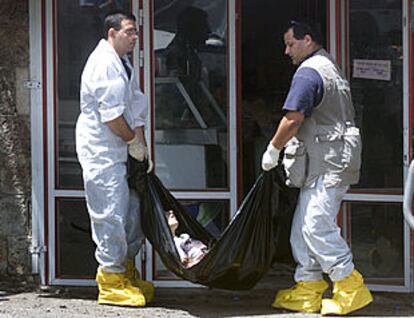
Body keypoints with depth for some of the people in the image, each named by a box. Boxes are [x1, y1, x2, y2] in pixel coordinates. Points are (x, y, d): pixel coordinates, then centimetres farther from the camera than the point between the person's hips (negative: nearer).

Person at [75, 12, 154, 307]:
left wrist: (142, 147, 7)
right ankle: (111, 280, 0)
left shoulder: (124, 64, 16)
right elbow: (110, 113, -21)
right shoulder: (103, 63, -16)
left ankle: (126, 270, 24)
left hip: (120, 152, 10)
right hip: (101, 152, -10)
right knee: (111, 214, -7)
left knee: (132, 209, 13)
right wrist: (134, 141, -9)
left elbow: (137, 108, 16)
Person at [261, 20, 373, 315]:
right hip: (324, 164, 11)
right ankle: (307, 290, 14)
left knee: (317, 226, -11)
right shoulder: (331, 67, 21)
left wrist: (273, 150, -4)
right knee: (303, 227, 11)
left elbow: (293, 119, -18)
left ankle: (351, 289, -6)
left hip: (327, 163, -11)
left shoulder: (308, 72, -13)